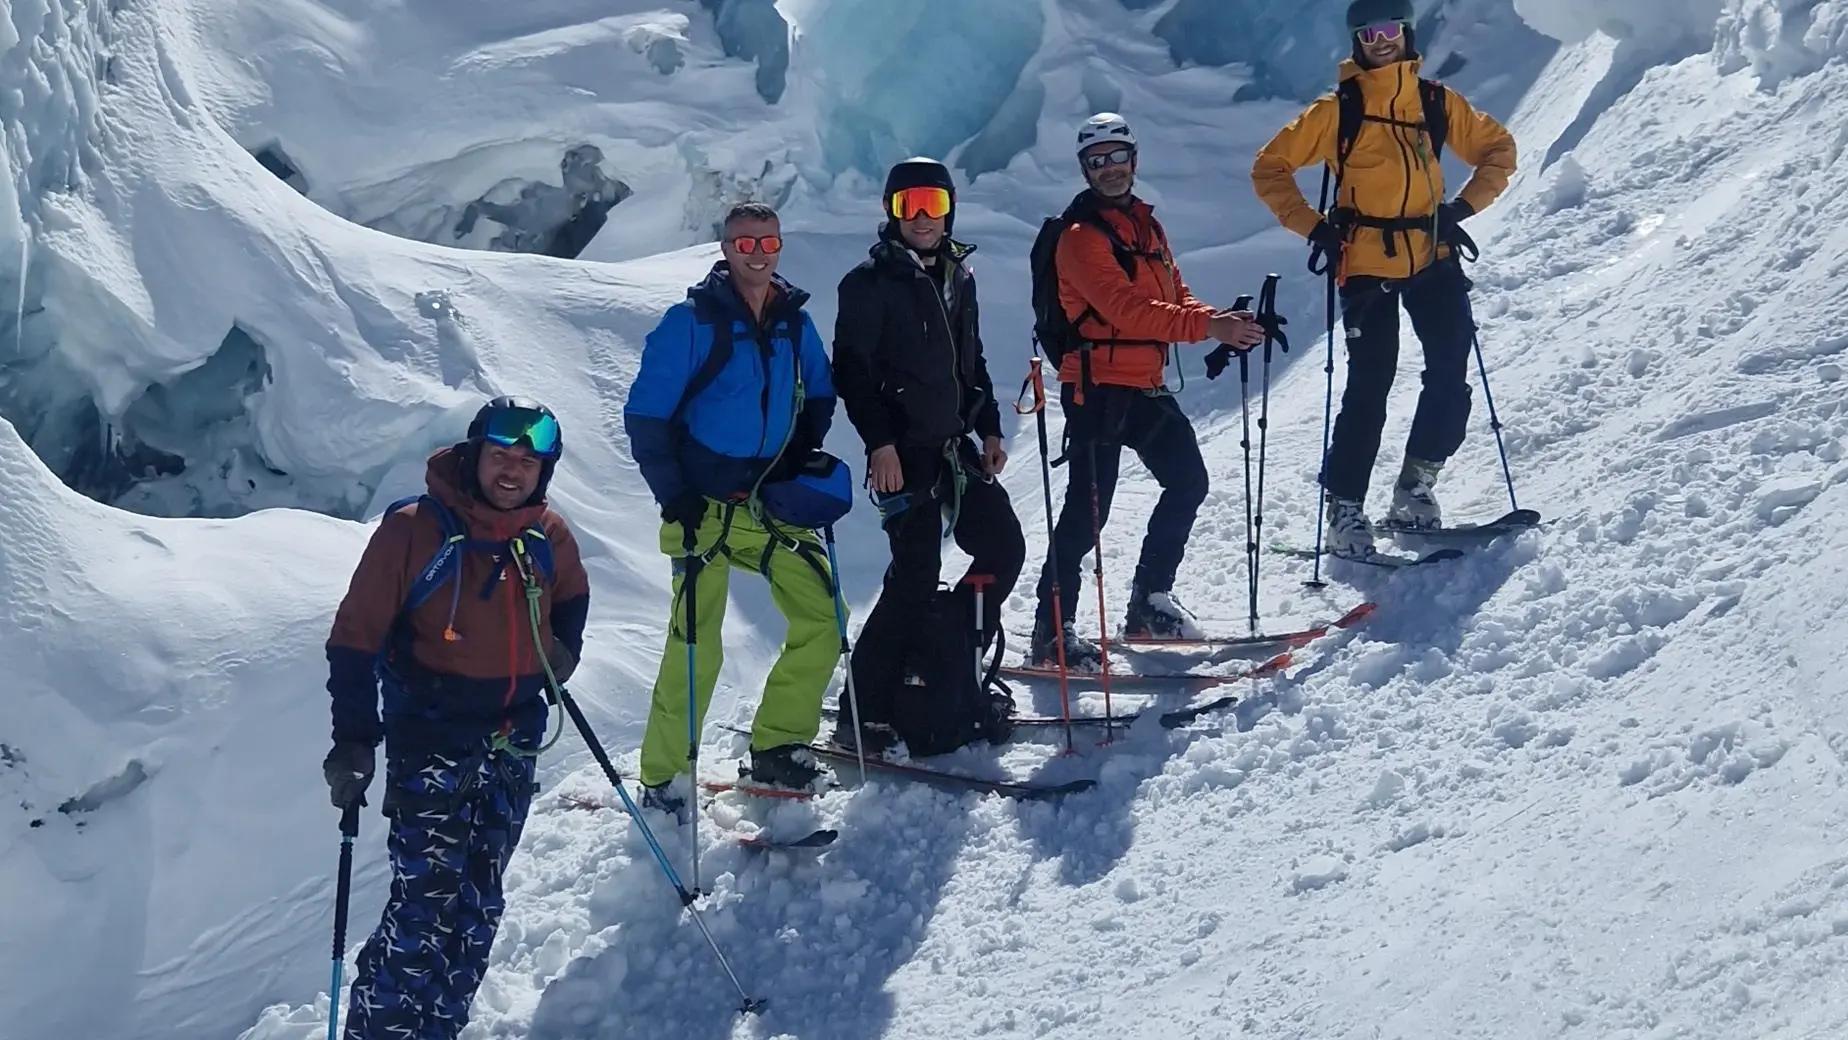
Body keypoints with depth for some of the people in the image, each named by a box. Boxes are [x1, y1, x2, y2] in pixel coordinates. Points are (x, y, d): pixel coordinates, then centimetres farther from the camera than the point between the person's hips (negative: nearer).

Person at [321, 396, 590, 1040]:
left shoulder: (549, 538, 3)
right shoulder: (414, 530, -13)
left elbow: (570, 595, 26)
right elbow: (356, 638, -11)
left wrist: (564, 648, 7)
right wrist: (354, 740, -15)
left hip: (512, 744, 6)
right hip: (430, 742, -5)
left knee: (477, 905, 12)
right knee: (426, 905, -13)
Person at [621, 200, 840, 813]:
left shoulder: (795, 324, 8)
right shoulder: (691, 322, -9)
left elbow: (819, 398, 22)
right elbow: (645, 416, -8)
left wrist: (803, 459, 7)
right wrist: (675, 497, -12)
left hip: (773, 507, 6)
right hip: (706, 509, -6)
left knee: (822, 620, 2)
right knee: (696, 647, -10)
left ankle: (777, 745, 16)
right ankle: (664, 779, 2)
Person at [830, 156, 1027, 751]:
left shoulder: (957, 276, 15)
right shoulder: (870, 281, -6)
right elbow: (851, 367, -11)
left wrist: (989, 428, 17)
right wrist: (879, 441, -19)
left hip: (954, 445, 8)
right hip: (904, 451, -8)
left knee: (1004, 548, 8)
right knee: (917, 572, -13)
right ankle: (864, 714, -9)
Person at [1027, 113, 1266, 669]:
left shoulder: (1146, 225, 16)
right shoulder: (1081, 235, -11)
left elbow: (1174, 298, 16)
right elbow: (1125, 308, -23)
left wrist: (1223, 322, -4)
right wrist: (1208, 326, -29)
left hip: (1146, 385, 8)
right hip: (1098, 386, -8)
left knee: (1188, 482, 12)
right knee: (1088, 507, -11)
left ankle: (1150, 602, 24)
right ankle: (1052, 633, -5)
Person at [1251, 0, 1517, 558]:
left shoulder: (1437, 103, 6)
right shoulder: (1338, 110, -2)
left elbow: (1497, 148, 16)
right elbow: (1270, 168, 2)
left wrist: (1465, 204, 1)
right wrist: (1313, 227, -8)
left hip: (1432, 259, 4)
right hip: (1365, 265, -4)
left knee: (1451, 375, -3)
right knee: (1369, 387, -7)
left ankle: (1416, 487, 12)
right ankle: (1345, 510, 1)